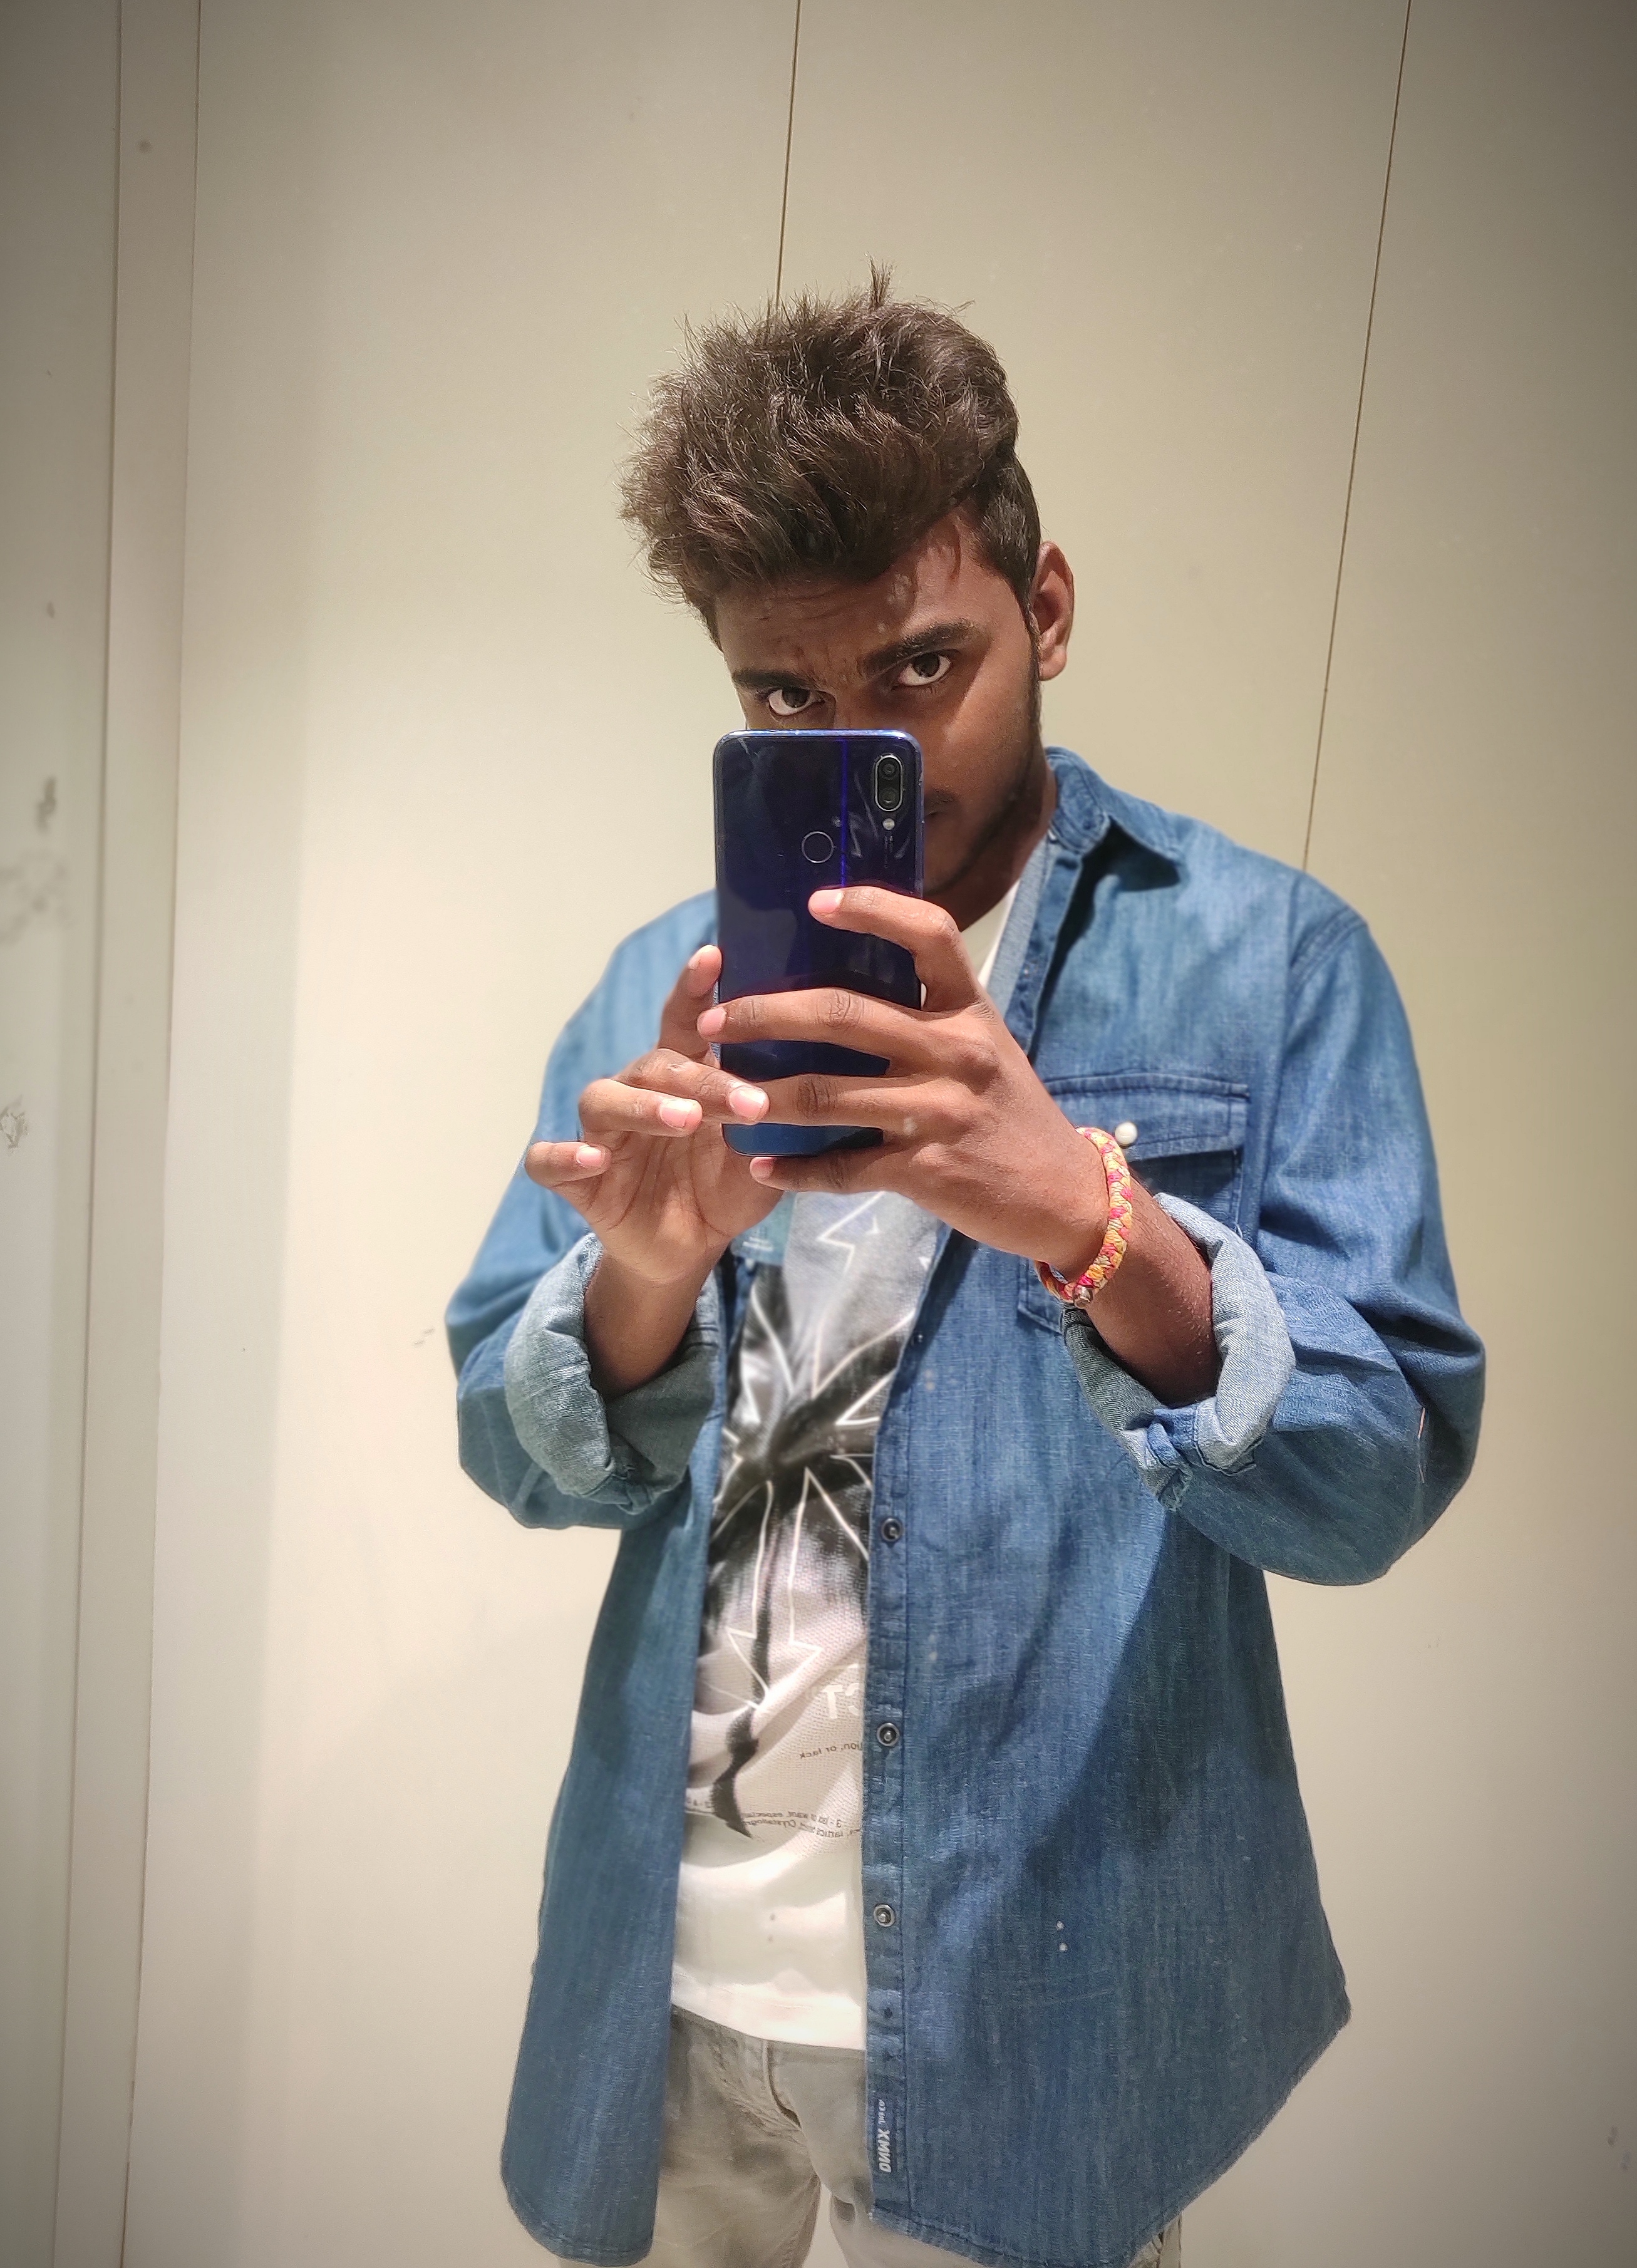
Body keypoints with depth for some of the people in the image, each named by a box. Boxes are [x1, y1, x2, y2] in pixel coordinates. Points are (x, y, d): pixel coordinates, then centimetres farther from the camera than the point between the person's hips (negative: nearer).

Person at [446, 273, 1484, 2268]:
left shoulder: (1267, 961, -10)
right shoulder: (665, 985, 0)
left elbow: (1383, 1478, -17)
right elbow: (515, 1455, -2)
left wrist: (1090, 1220, -35)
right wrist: (648, 1271, -23)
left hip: (1032, 1995, -3)